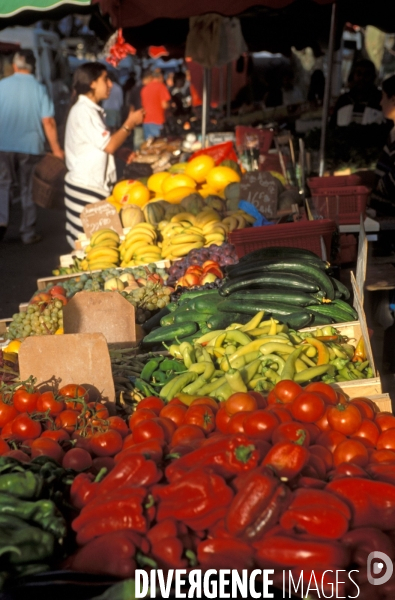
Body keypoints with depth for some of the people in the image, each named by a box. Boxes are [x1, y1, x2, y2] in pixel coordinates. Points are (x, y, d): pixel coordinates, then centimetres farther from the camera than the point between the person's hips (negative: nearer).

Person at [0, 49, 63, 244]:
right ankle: (28, 233, 13)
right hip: (31, 147, 0)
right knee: (28, 189, 9)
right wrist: (56, 149, -3)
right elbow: (48, 121, -9)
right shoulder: (39, 89, -5)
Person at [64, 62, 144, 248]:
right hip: (87, 189, -10)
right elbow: (109, 145, -18)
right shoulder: (84, 111, -14)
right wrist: (130, 123, -6)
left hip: (95, 185, 10)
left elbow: (103, 145, 21)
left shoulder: (90, 109, 17)